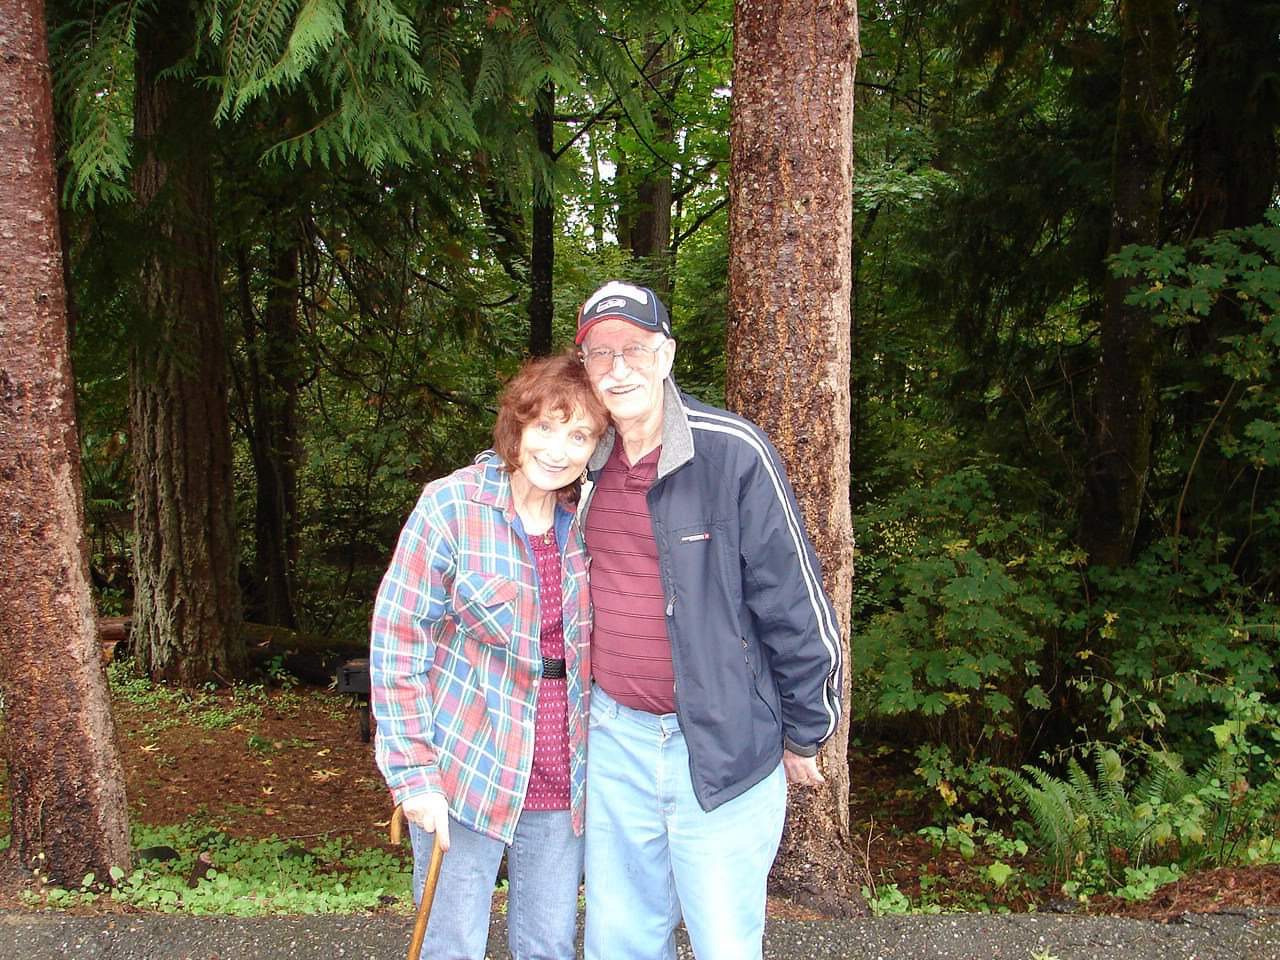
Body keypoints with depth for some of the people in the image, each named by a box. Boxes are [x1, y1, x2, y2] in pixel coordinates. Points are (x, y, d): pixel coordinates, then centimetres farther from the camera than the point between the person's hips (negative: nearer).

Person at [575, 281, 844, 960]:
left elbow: (796, 605, -10)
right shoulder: (586, 461, 3)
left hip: (722, 745, -5)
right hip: (614, 736, 5)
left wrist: (804, 734, -3)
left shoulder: (732, 451, -14)